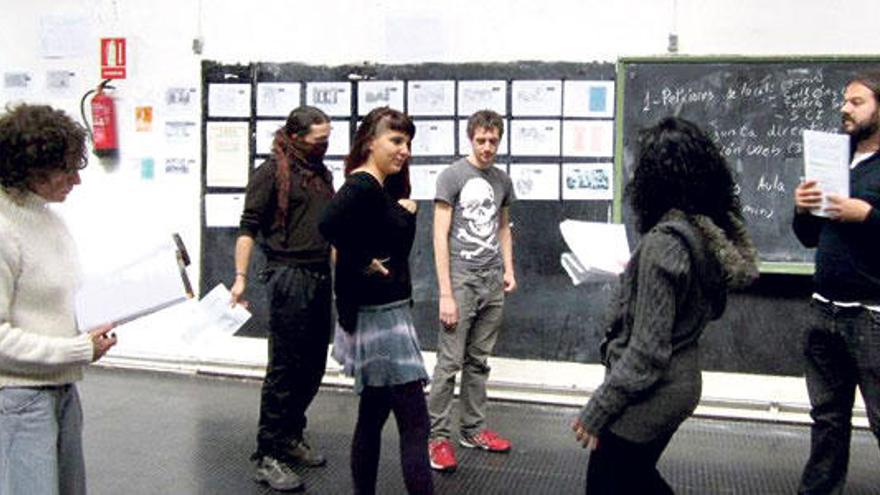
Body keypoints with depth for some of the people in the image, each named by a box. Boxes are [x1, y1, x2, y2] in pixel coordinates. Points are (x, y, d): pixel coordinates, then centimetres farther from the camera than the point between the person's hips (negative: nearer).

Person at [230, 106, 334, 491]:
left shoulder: (322, 173, 16)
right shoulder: (272, 172, -6)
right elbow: (249, 227, -9)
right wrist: (241, 277, -16)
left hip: (321, 277, 8)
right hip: (289, 276, -7)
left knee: (313, 367, 12)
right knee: (284, 369, -5)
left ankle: (291, 437, 27)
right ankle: (268, 456, 4)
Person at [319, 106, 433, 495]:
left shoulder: (383, 188, 13)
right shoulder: (362, 186, -17)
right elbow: (329, 225, -35)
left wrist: (406, 211, -2)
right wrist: (364, 264, -24)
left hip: (385, 312, 10)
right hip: (380, 316, -10)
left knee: (373, 415, 16)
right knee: (414, 421, -7)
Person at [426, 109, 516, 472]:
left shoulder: (502, 180, 12)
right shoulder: (453, 176, -5)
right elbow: (440, 236, -8)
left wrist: (508, 269, 10)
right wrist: (446, 293, -12)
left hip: (493, 281, 5)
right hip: (461, 279, -5)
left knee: (479, 361, 11)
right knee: (450, 363, -3)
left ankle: (473, 429, 22)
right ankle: (438, 436, 6)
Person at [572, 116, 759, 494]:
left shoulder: (664, 242, -25)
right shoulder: (714, 231, 0)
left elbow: (647, 350, -25)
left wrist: (597, 410, -17)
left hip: (650, 392, -8)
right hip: (681, 378, 8)